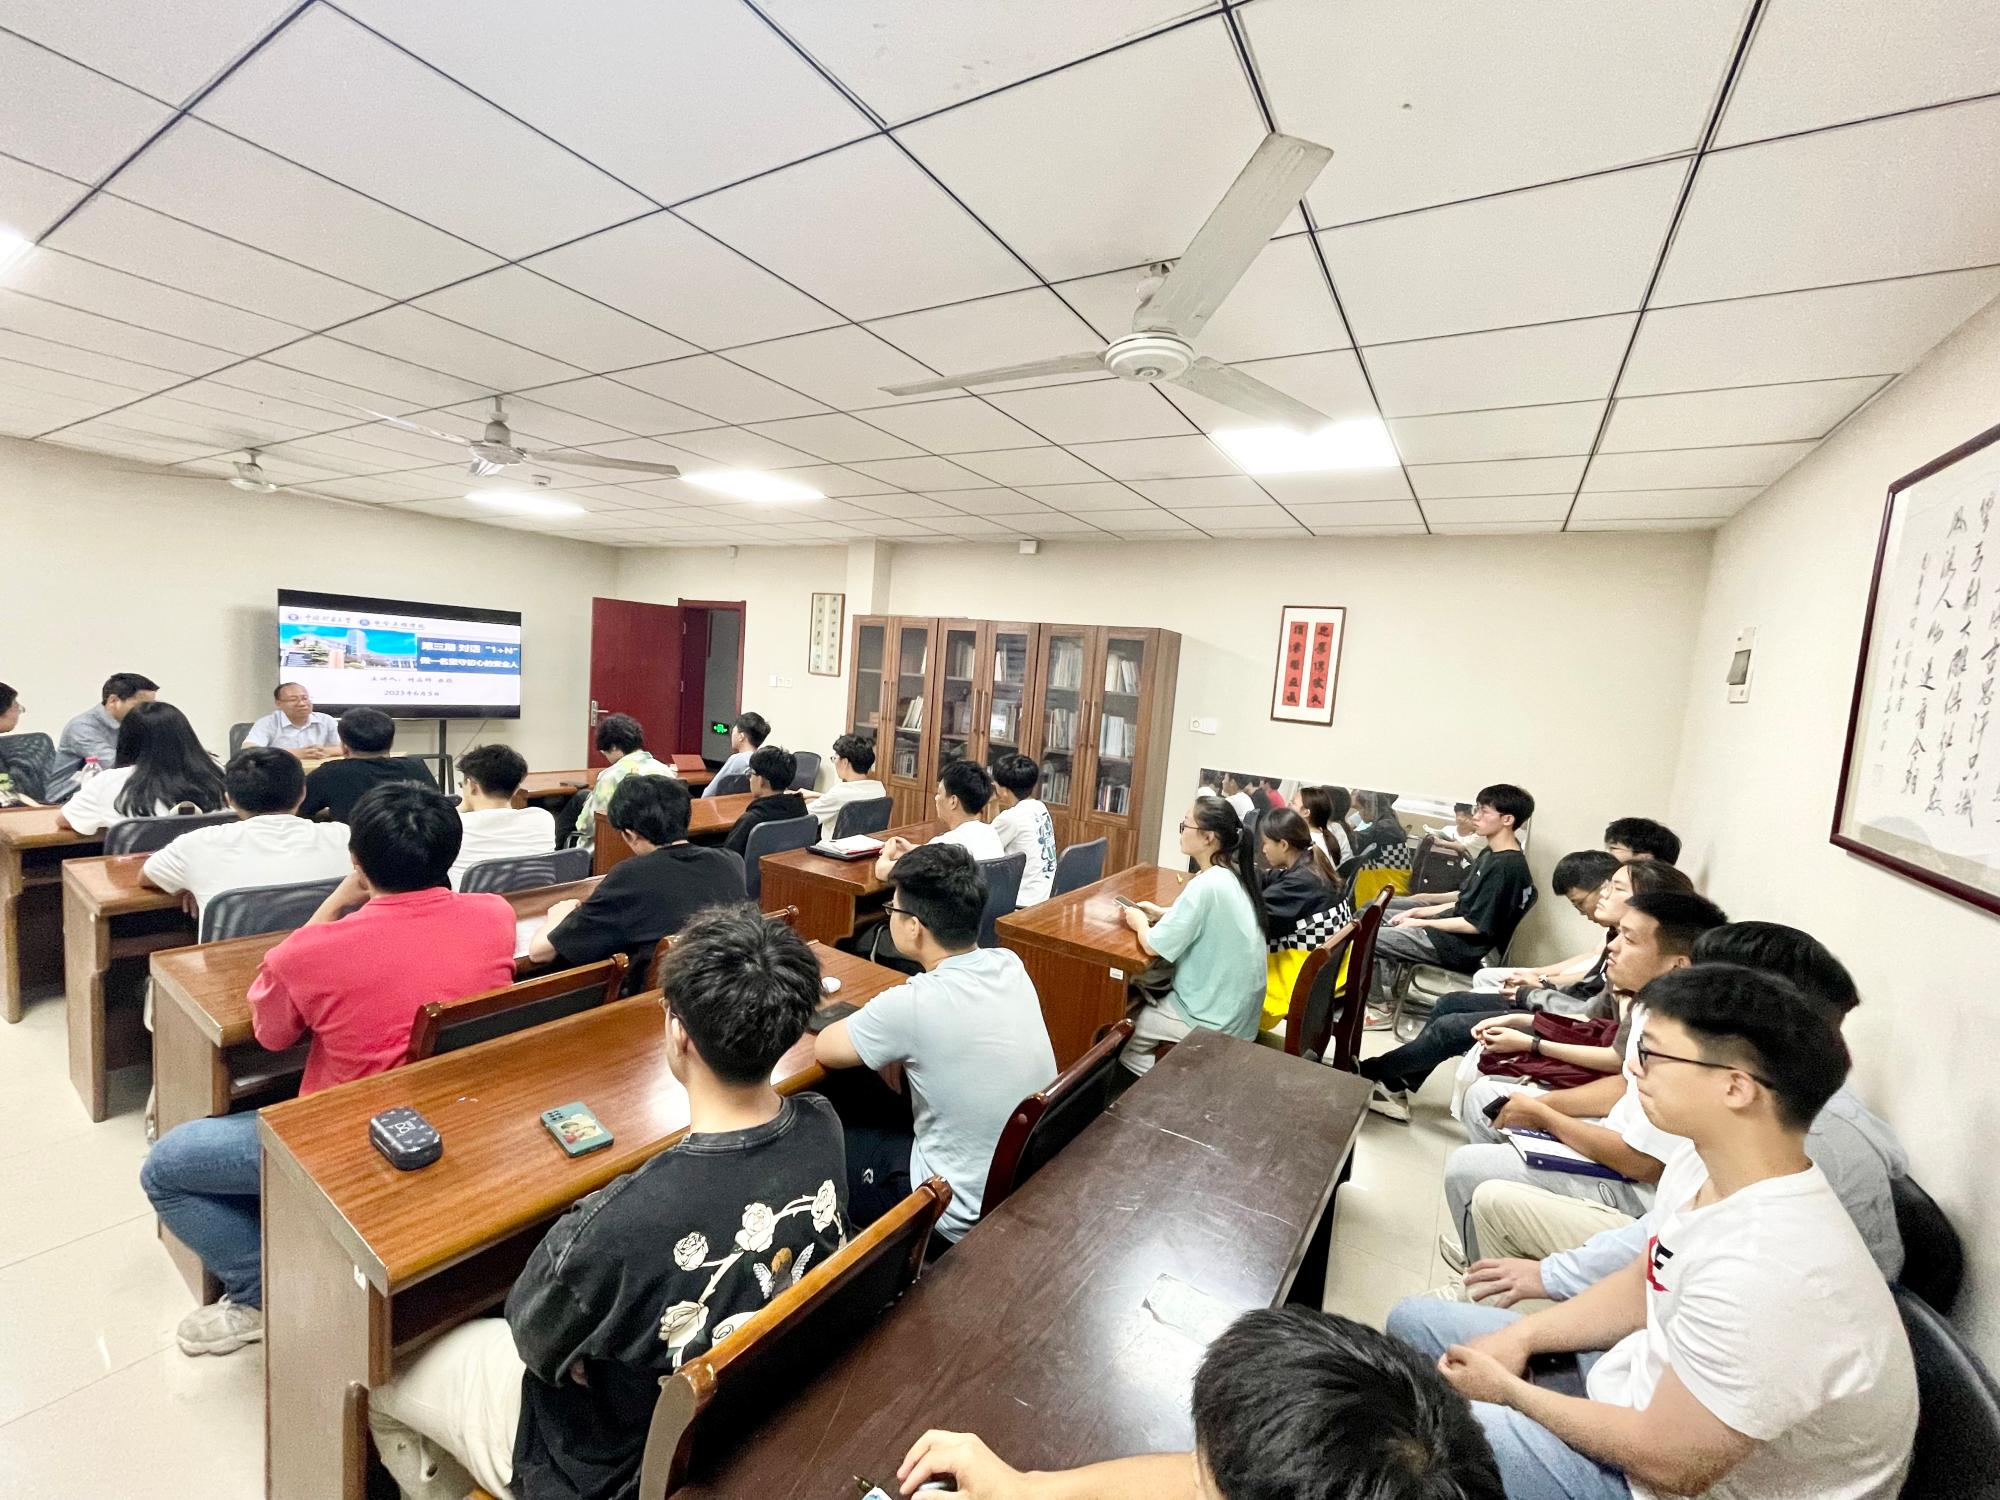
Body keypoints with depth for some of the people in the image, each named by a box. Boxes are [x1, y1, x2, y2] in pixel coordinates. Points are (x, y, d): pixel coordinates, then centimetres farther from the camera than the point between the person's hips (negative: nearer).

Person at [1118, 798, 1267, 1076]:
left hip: (1215, 1020, -8)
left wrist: (1140, 922, -3)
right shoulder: (1233, 875, 0)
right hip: (1237, 1010, 8)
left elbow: (1153, 946, -24)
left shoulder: (1207, 885, -27)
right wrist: (1161, 912, 9)